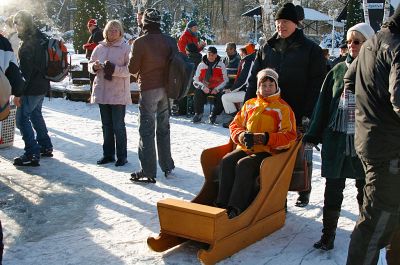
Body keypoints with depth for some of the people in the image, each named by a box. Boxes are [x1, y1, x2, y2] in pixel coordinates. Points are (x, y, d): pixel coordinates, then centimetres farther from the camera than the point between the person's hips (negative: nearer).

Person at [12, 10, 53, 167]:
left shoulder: (28, 44, -20)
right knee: (36, 114, 23)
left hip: (32, 88, -10)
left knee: (22, 118, -5)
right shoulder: (41, 37, 9)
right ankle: (45, 147, 30)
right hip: (42, 85, 10)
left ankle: (32, 154, -9)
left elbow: (25, 71, -23)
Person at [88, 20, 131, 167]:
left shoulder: (126, 48, -6)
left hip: (119, 93, -5)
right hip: (102, 92, 6)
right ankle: (108, 154, 23)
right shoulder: (99, 48, 9)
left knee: (118, 126, -1)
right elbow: (90, 64, 16)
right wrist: (94, 67, -6)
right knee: (106, 125, 13)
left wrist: (114, 69, -24)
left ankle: (122, 156, 9)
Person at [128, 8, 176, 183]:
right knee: (163, 128, 16)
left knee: (147, 130, 0)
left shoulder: (140, 42, -14)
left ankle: (148, 172, 0)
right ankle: (167, 166, 24)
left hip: (148, 90, -5)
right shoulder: (170, 41, 2)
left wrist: (133, 54, 11)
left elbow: (132, 69, -7)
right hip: (166, 89, 5)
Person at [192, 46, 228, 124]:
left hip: (217, 89, 0)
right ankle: (198, 114, -13)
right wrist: (203, 87, -14)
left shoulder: (221, 65, 2)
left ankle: (213, 115, -5)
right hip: (204, 88, 0)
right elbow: (195, 80, 3)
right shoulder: (201, 65, 4)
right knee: (198, 93, -30)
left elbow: (225, 80, 2)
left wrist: (217, 89, -12)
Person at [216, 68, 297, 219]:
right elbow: (235, 125, 20)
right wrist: (241, 136, -5)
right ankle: (222, 203, -24)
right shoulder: (250, 104, 21)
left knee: (243, 164, -32)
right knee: (227, 160, -24)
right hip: (245, 148, 5)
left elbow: (290, 136, -4)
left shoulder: (283, 108, 5)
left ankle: (236, 208, -33)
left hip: (267, 151, -5)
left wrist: (266, 138, -18)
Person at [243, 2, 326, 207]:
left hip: (298, 113, -3)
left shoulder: (311, 49, -4)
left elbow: (317, 83, -9)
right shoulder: (267, 48, 8)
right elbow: (254, 78, 10)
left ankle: (304, 192, 27)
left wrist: (309, 113, -16)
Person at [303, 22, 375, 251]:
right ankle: (328, 235, 15)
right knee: (333, 188, 6)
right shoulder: (338, 70, 7)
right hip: (336, 139, 2)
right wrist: (314, 134, 4)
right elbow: (324, 104, 7)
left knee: (365, 189, 11)